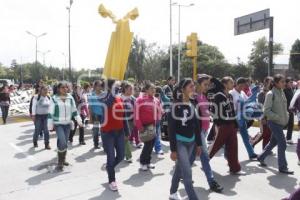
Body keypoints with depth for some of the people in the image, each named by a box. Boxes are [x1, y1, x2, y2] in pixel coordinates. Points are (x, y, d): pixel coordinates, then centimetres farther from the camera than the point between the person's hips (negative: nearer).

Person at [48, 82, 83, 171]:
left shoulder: (70, 98, 2)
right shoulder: (55, 99, -8)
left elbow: (74, 111, 10)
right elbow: (51, 113, -5)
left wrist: (79, 121, 7)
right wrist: (50, 125, -6)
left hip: (68, 123, 4)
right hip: (58, 124, -4)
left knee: (65, 143, 12)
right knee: (62, 143, -14)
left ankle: (63, 160, 30)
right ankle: (60, 162, 1)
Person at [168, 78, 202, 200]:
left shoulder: (192, 106, 6)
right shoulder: (175, 106, -13)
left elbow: (196, 126, 12)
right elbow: (171, 129, -14)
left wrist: (198, 144, 12)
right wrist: (173, 149, -14)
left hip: (191, 142, 6)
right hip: (180, 142, -6)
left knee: (180, 168, 17)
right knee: (187, 172, -8)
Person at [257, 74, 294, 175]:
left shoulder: (282, 92, 9)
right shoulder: (271, 94, -14)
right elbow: (266, 111, -17)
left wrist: (286, 116, 6)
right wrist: (278, 117, -19)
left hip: (281, 122, 8)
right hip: (274, 122, -8)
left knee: (273, 142, 17)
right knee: (282, 143, -7)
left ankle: (261, 158, 34)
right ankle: (282, 167, 5)